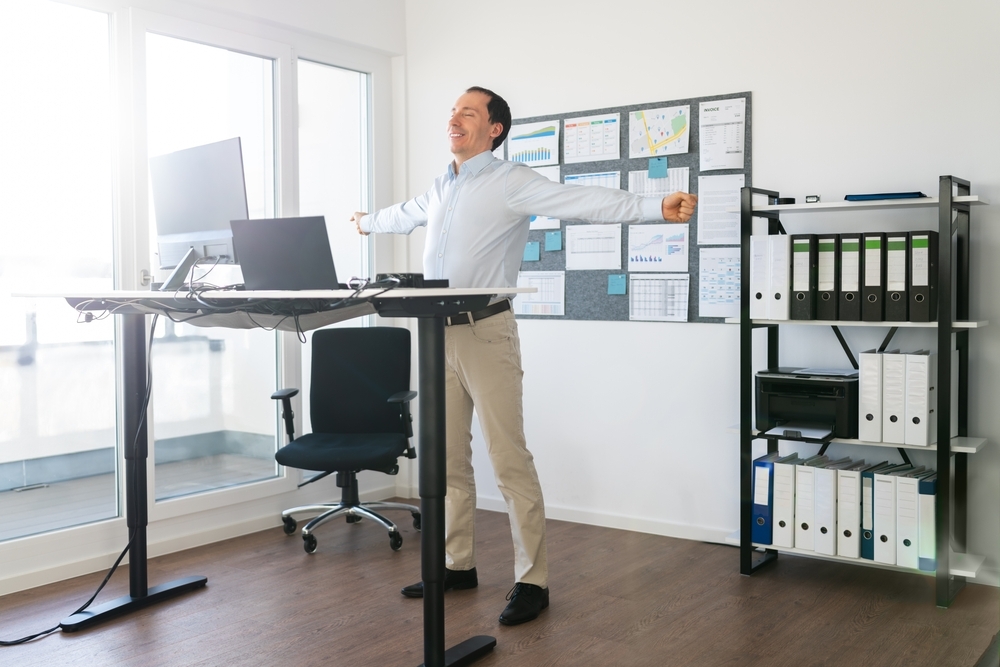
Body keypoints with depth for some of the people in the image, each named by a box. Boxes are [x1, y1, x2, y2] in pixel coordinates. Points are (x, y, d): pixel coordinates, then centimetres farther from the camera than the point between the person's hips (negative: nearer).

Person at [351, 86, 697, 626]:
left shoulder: (510, 182, -6)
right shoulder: (440, 188, 17)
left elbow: (585, 201, -17)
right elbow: (405, 214, 39)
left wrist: (657, 208, -30)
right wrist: (368, 222, 58)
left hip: (485, 333, -7)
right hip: (438, 335, 7)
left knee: (509, 461, -6)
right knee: (447, 459, 13)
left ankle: (531, 581, 4)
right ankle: (457, 565, 26)